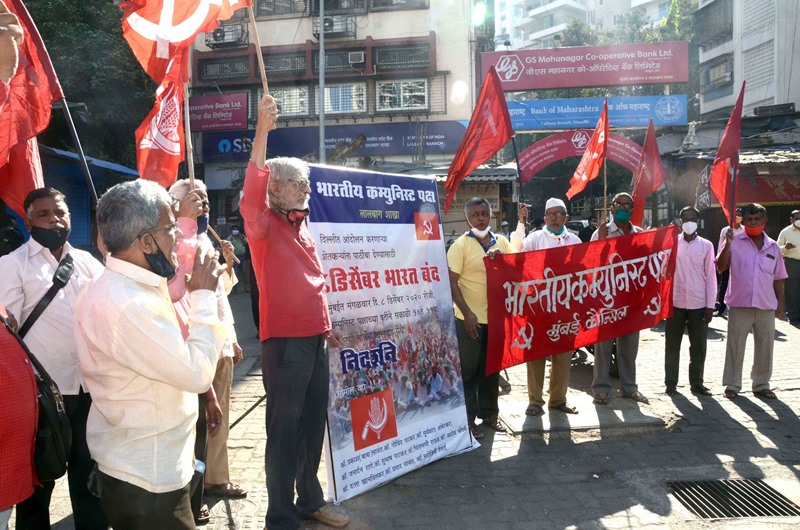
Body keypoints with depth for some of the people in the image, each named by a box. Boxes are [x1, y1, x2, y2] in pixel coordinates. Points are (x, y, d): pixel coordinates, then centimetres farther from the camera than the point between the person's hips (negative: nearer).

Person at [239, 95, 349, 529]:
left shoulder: (301, 225, 16)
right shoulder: (264, 225, -7)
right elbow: (251, 197, -30)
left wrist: (326, 327, 23)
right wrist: (262, 132, -38)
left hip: (314, 338, 8)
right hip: (284, 341, -8)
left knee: (313, 421, 17)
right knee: (284, 427, -1)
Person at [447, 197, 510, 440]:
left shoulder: (502, 243, 7)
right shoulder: (461, 245, -8)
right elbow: (451, 282, -12)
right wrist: (467, 313, -19)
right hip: (470, 318, -5)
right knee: (468, 370, 4)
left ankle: (489, 413, 30)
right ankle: (468, 419, 15)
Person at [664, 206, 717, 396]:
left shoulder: (706, 245, 4)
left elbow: (711, 277, 3)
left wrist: (710, 305, -2)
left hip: (699, 304, 1)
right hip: (675, 302, 0)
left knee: (698, 346, 8)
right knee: (672, 345, 5)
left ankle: (696, 382, 21)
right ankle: (670, 383, 14)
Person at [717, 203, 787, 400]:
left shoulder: (773, 247, 7)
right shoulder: (735, 242, -2)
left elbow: (778, 278, 12)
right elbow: (721, 267, -11)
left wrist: (780, 303, 9)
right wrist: (727, 245, -22)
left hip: (766, 306, 3)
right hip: (740, 304, -3)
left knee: (765, 346, 11)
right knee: (735, 346, 3)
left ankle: (761, 384, 25)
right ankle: (732, 384, 13)